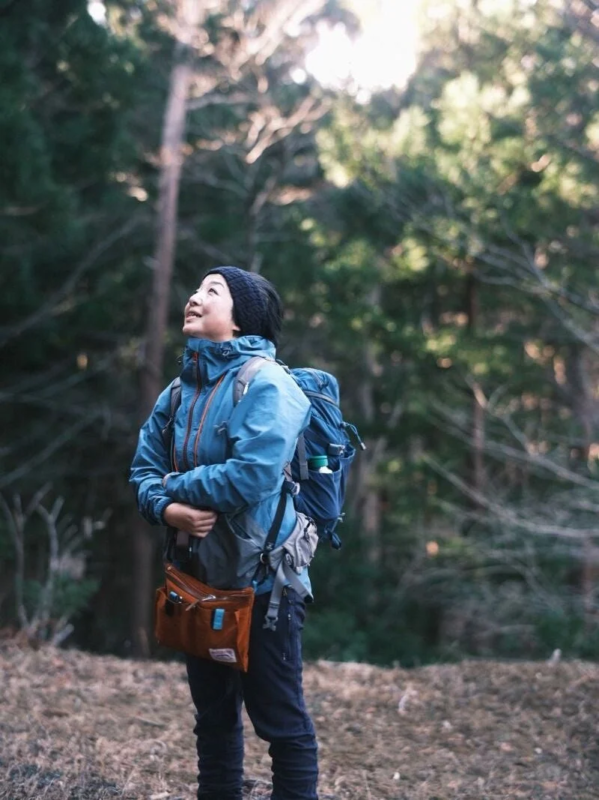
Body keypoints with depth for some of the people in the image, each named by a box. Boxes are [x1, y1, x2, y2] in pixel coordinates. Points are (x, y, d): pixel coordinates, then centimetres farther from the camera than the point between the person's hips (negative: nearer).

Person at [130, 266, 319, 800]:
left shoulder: (266, 384, -16)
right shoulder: (181, 389, 8)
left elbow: (253, 474, -27)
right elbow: (145, 469, 11)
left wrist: (178, 485, -12)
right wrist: (167, 509, -12)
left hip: (260, 581, -8)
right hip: (198, 578, 8)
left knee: (282, 722, 4)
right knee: (213, 718, 19)